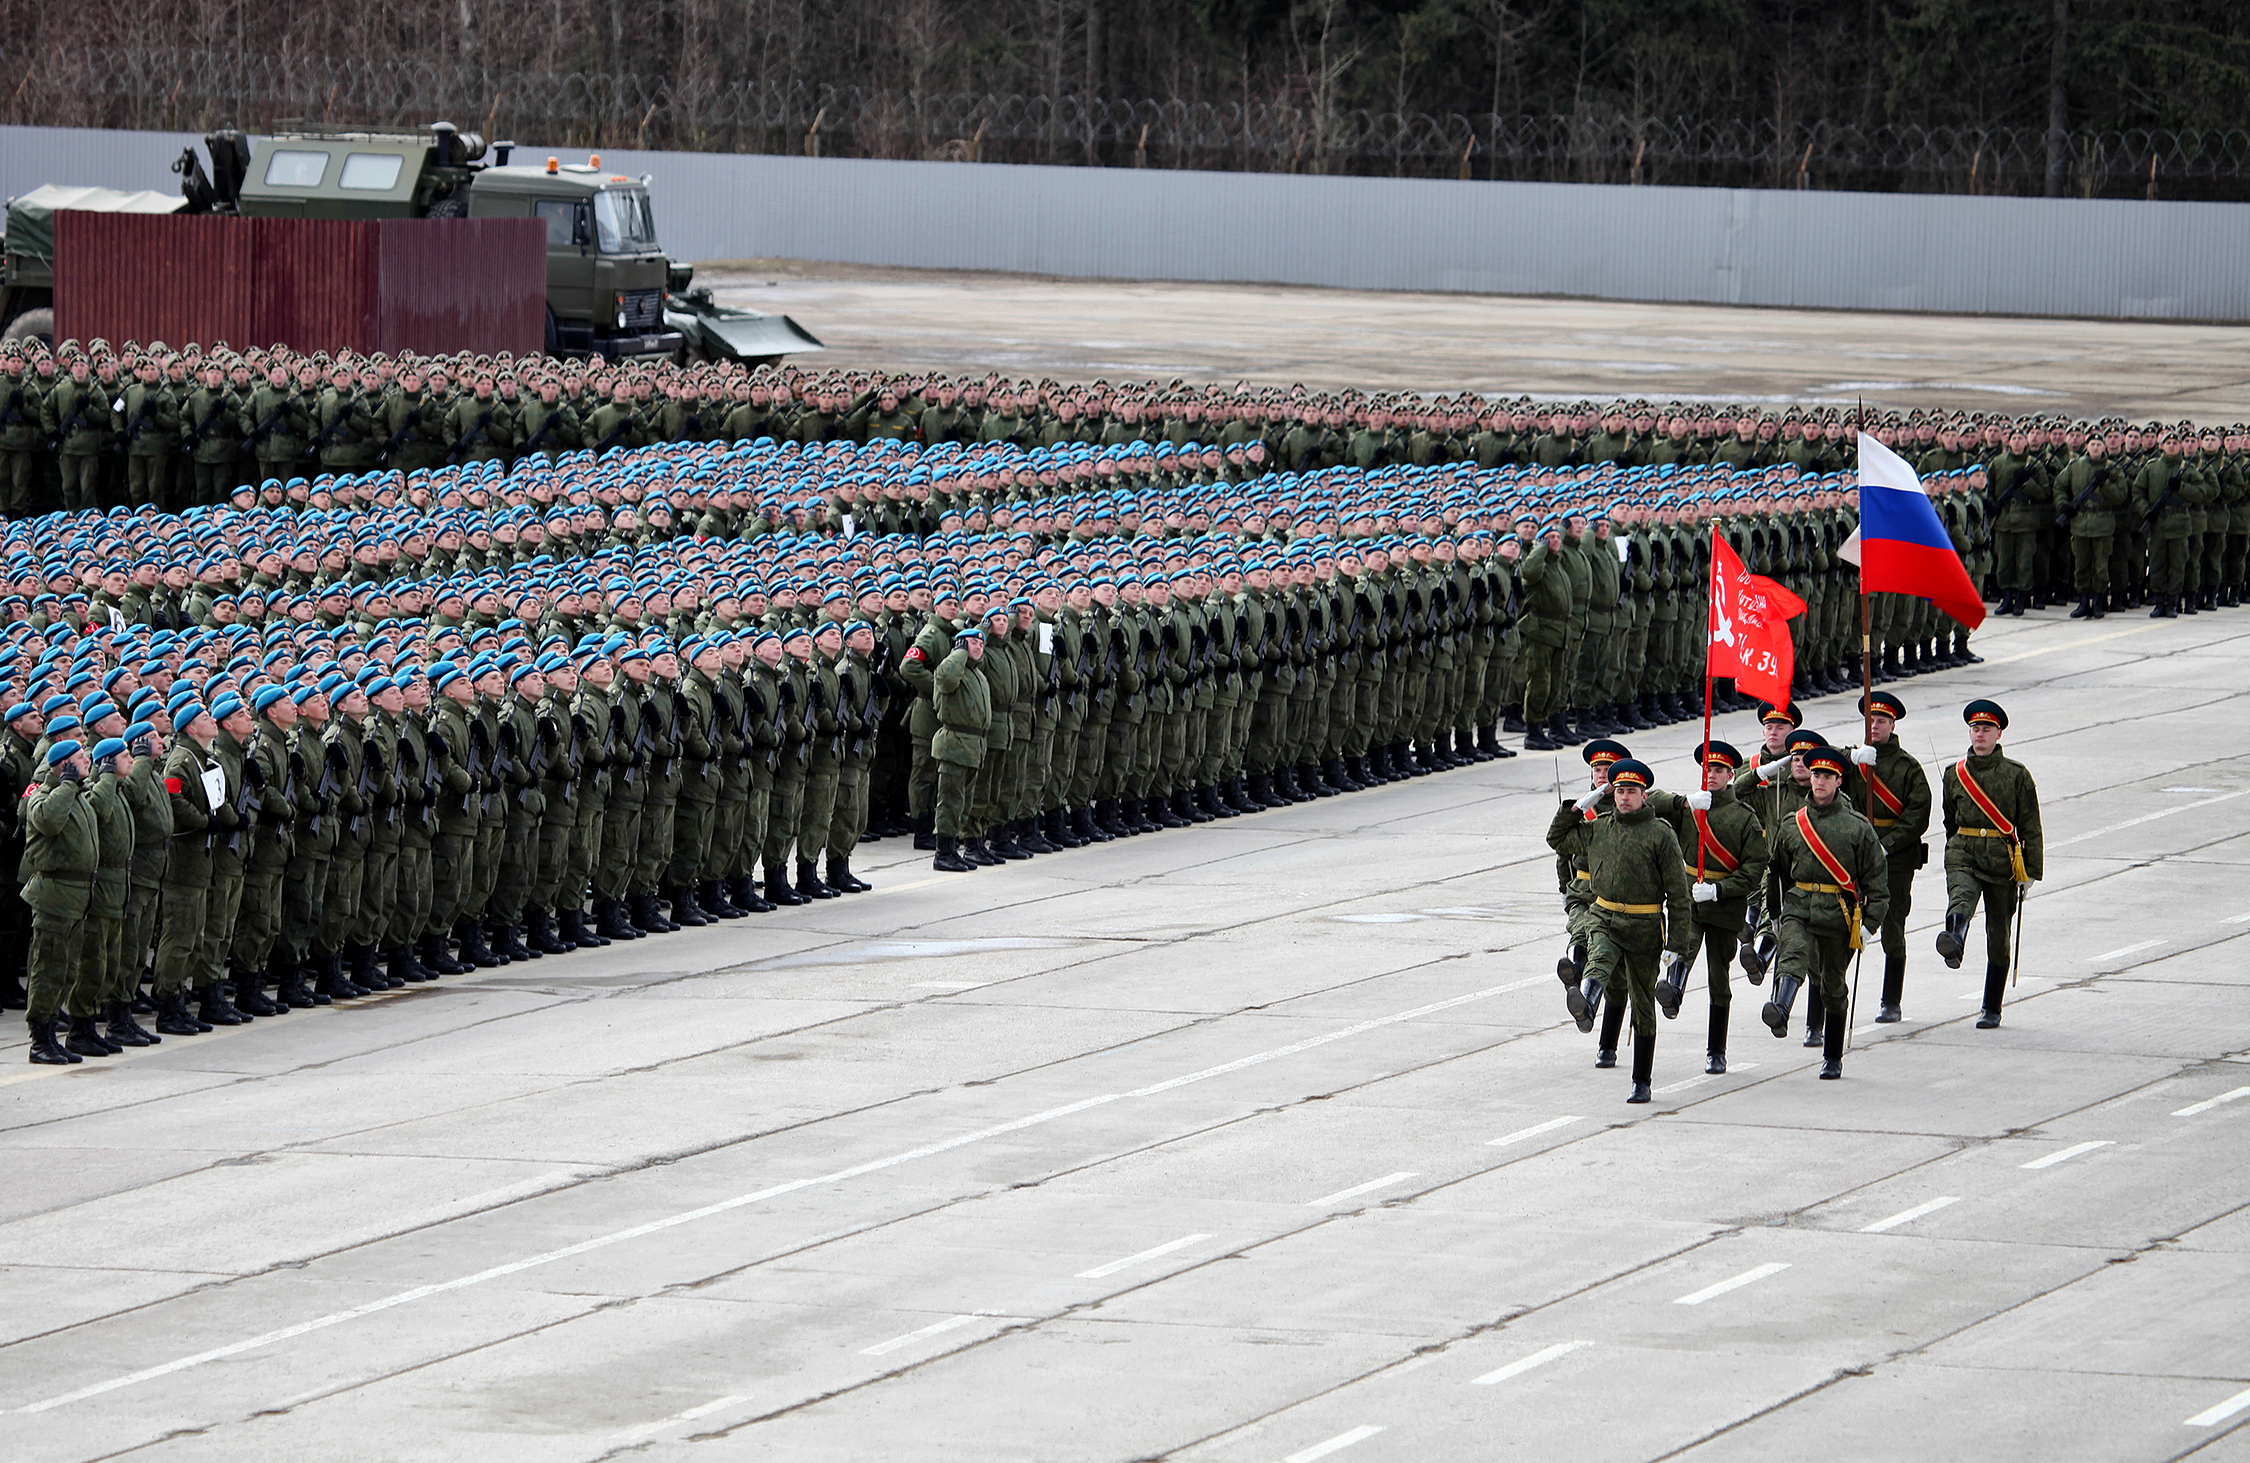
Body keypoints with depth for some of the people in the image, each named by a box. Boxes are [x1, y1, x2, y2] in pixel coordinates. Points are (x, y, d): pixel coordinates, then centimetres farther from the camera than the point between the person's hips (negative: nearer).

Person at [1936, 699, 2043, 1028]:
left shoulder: (2017, 775, 4)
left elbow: (2030, 828, 3)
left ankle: (1991, 1009, 15)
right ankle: (1954, 943, -66)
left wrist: (2029, 873, -1)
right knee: (1961, 897, -33)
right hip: (1963, 854, 1)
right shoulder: (1955, 774, 12)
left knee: (1998, 937, 5)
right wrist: (1952, 858, 25)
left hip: (2002, 861, -1)